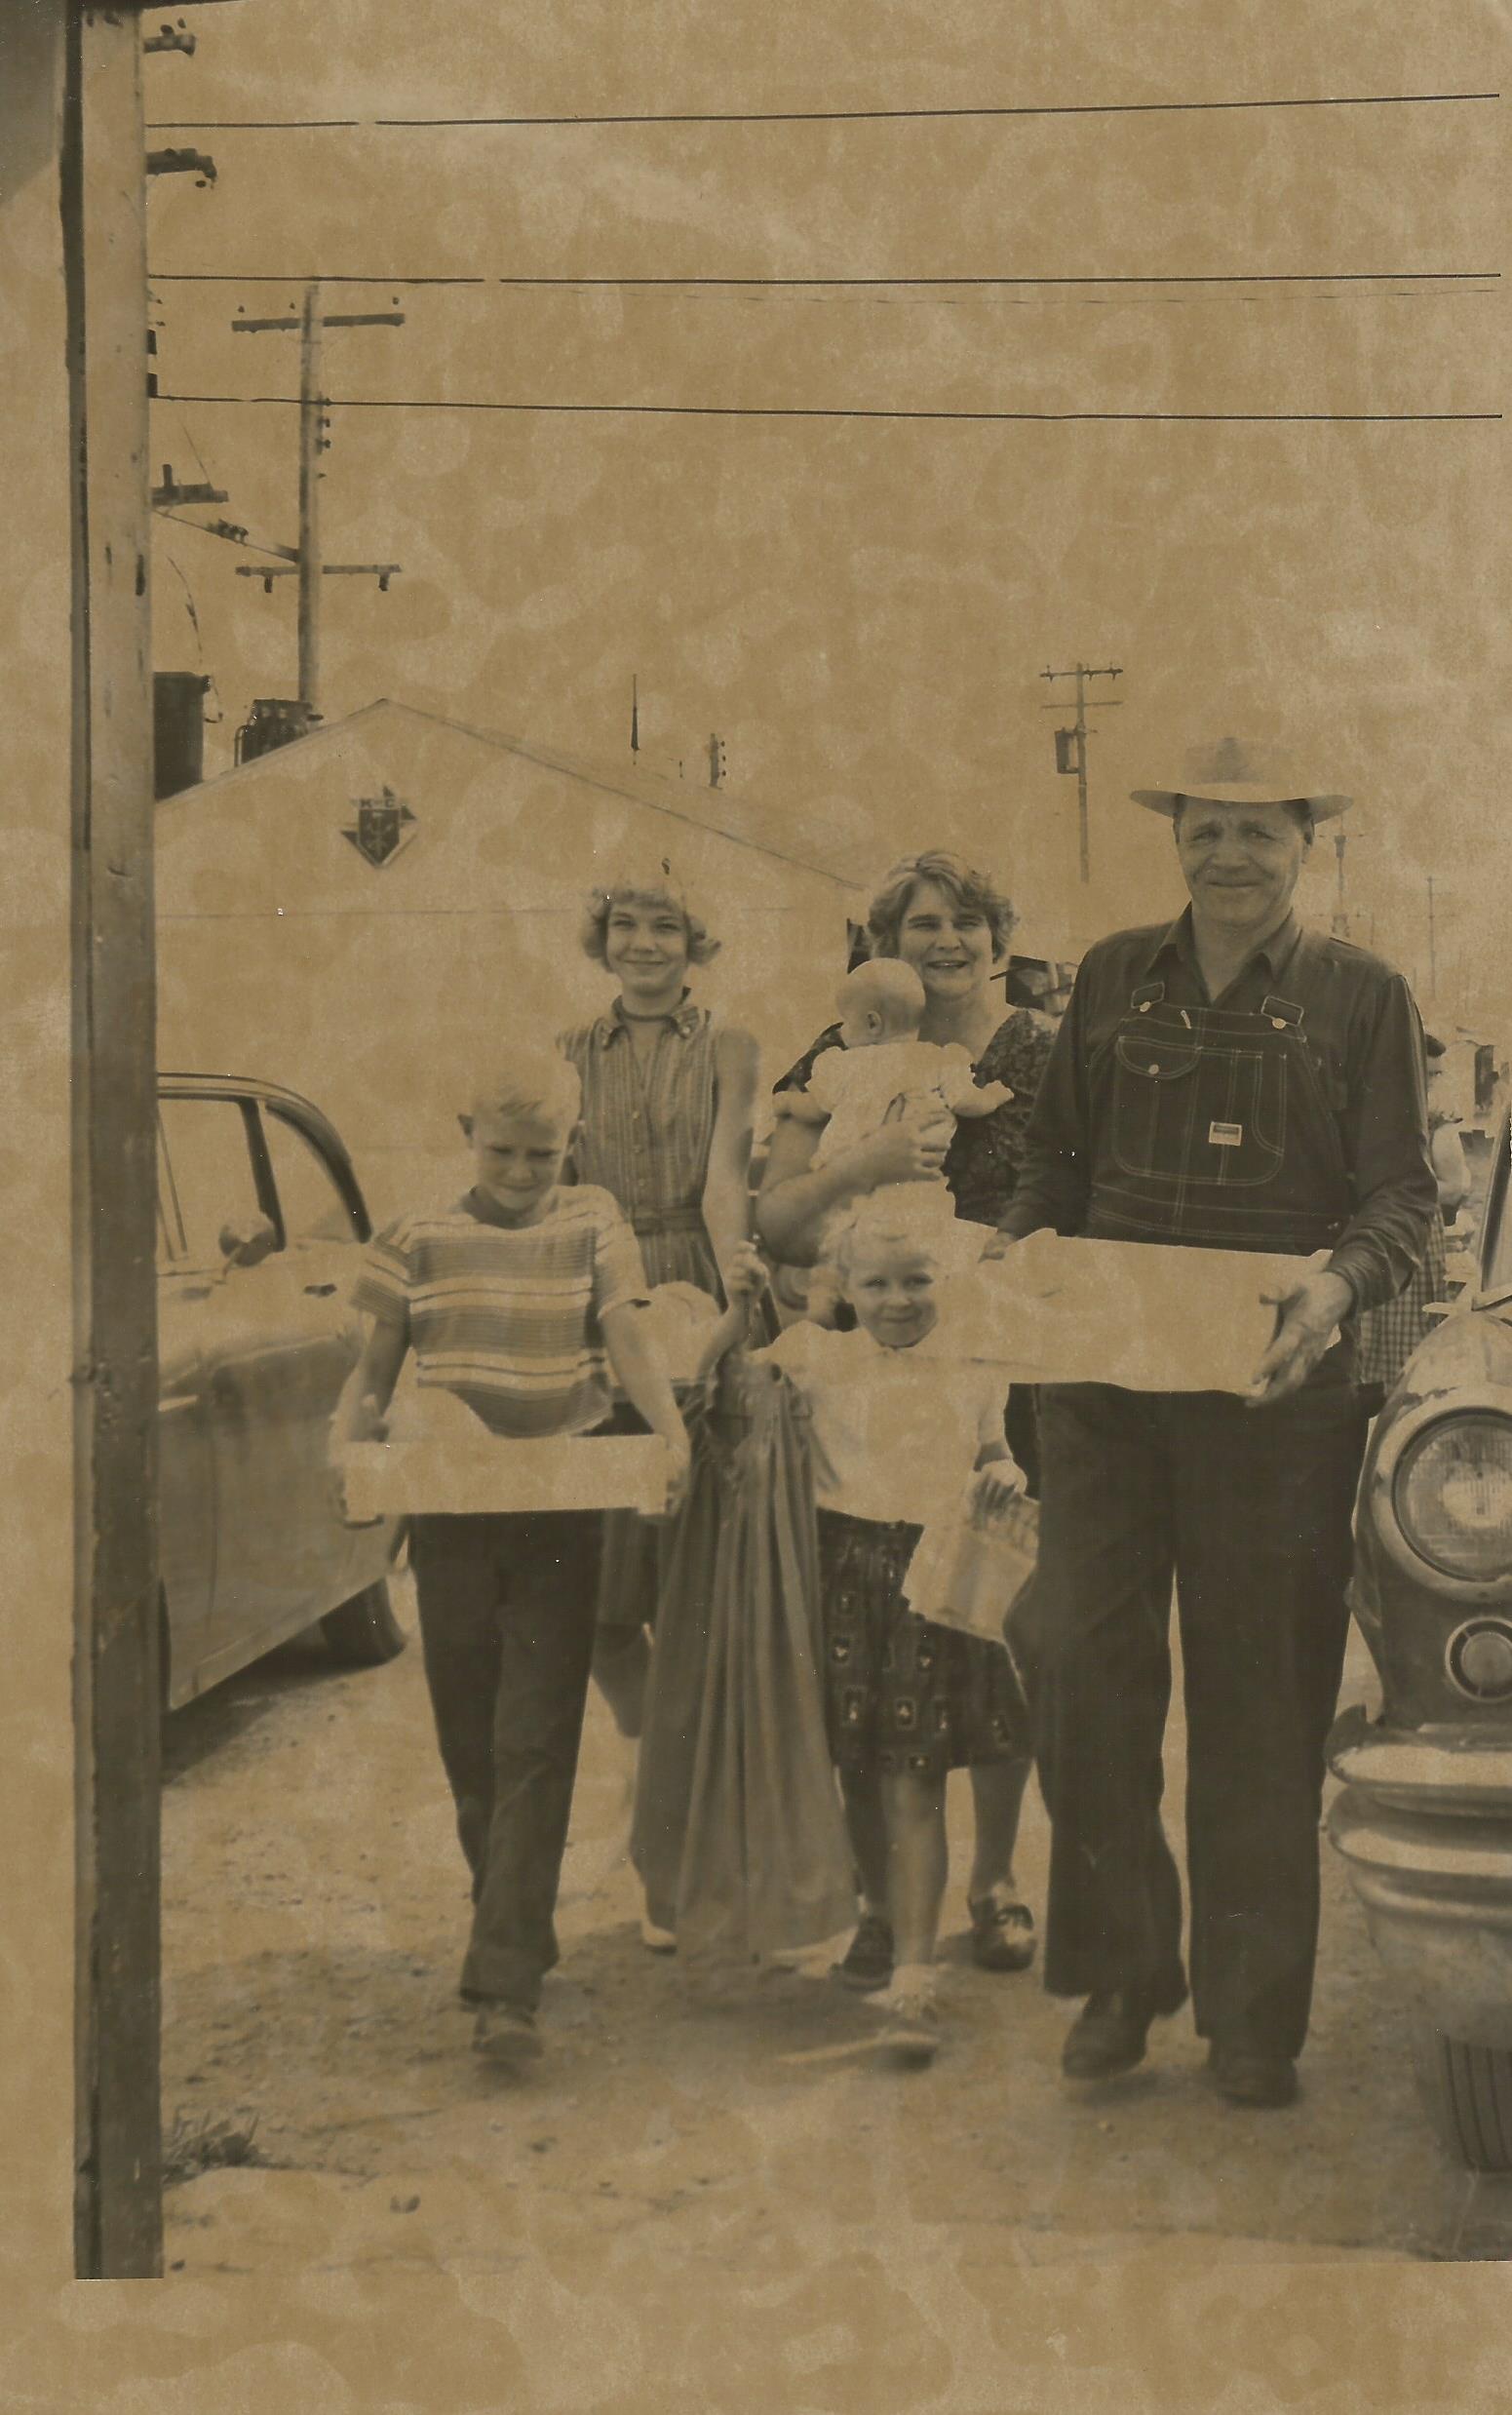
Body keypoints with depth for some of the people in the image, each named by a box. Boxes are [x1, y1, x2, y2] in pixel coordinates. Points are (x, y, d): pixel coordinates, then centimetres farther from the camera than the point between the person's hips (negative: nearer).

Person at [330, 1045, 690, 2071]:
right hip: (448, 1515, 2)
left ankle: (507, 1987, -10)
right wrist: (347, 1446, -14)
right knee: (470, 1747, 10)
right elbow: (374, 1372, 7)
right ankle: (520, 1935, 30)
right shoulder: (419, 1240, 6)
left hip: (561, 1517, -2)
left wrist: (670, 1427, -26)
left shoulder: (592, 1225, 5)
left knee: (535, 1749, -7)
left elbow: (631, 1336, -8)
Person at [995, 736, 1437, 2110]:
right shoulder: (1114, 978, 14)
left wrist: (1342, 1278, -21)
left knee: (1259, 1698, 3)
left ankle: (1255, 2014, 15)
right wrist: (1015, 1256, -3)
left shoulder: (1364, 997, 5)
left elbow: (1403, 1193, 0)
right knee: (1083, 1663, -3)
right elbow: (1059, 1157, 17)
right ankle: (1119, 1973, 14)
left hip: (1273, 1389, -2)